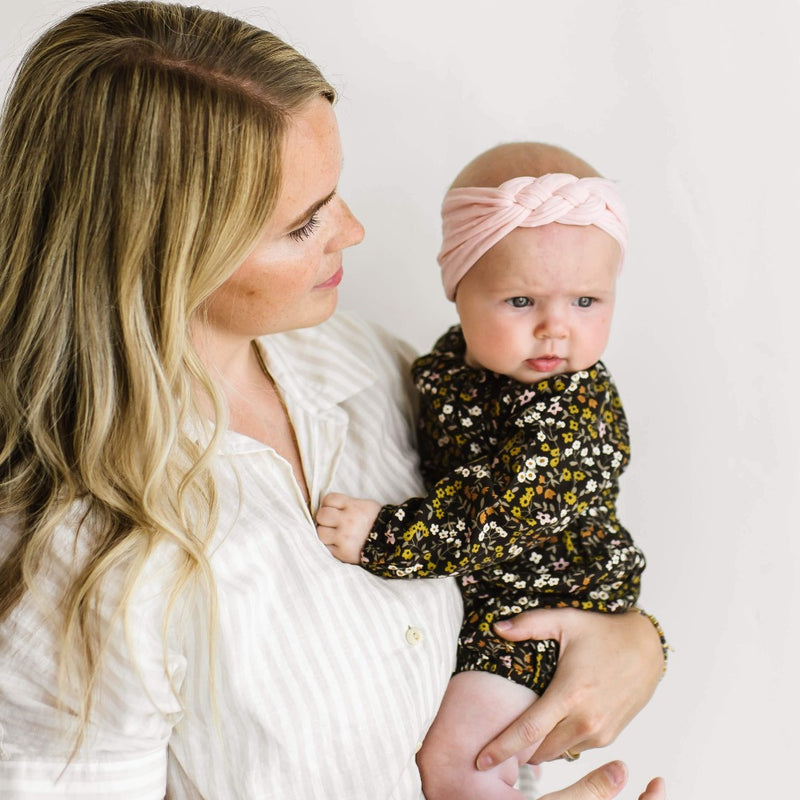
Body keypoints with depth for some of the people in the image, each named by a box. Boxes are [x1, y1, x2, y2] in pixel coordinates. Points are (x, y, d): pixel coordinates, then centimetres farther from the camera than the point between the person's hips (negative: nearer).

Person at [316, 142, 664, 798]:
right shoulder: (450, 361, -4)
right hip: (459, 585, 8)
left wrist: (381, 539, -31)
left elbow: (501, 523, -31)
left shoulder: (580, 407, -27)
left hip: (543, 606, -8)